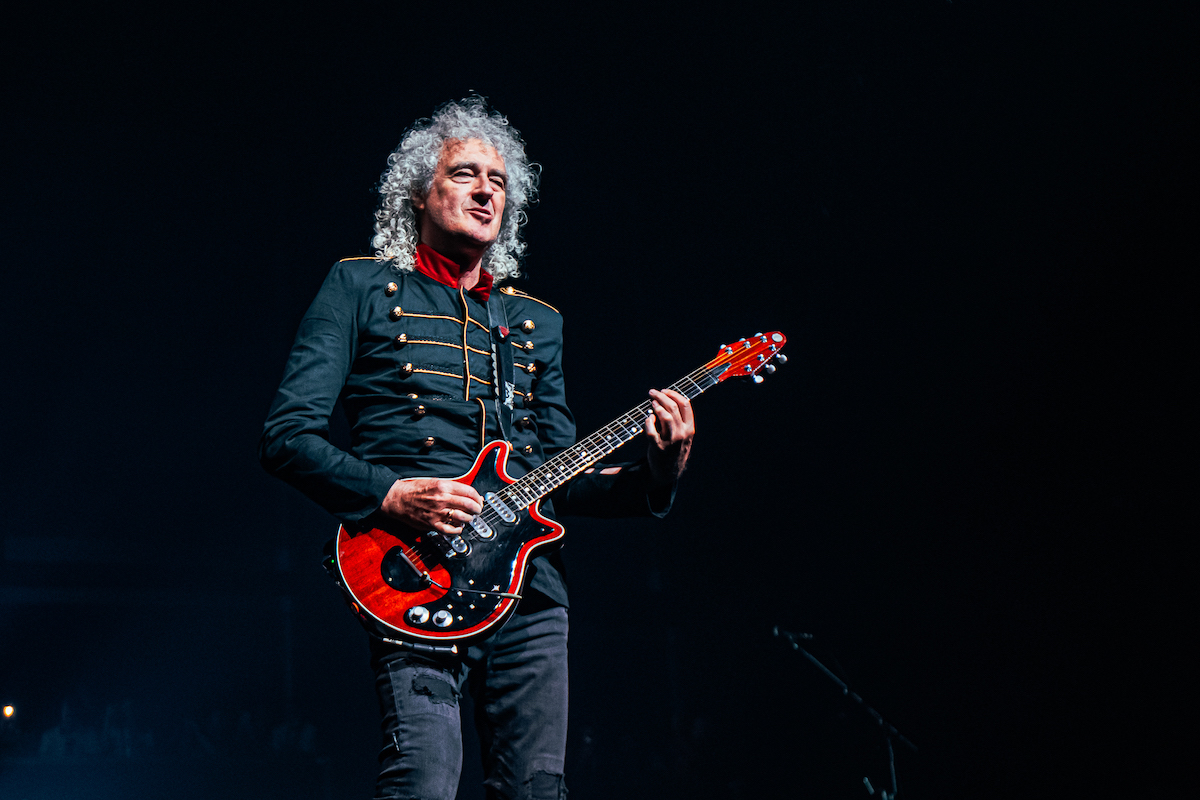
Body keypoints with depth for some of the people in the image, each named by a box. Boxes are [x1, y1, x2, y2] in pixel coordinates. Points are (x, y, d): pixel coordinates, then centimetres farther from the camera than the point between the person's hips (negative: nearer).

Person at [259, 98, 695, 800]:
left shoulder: (538, 322, 23)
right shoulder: (362, 288, 9)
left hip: (531, 582, 5)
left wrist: (652, 477, 2)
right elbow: (287, 435, 1)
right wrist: (390, 496, -14)